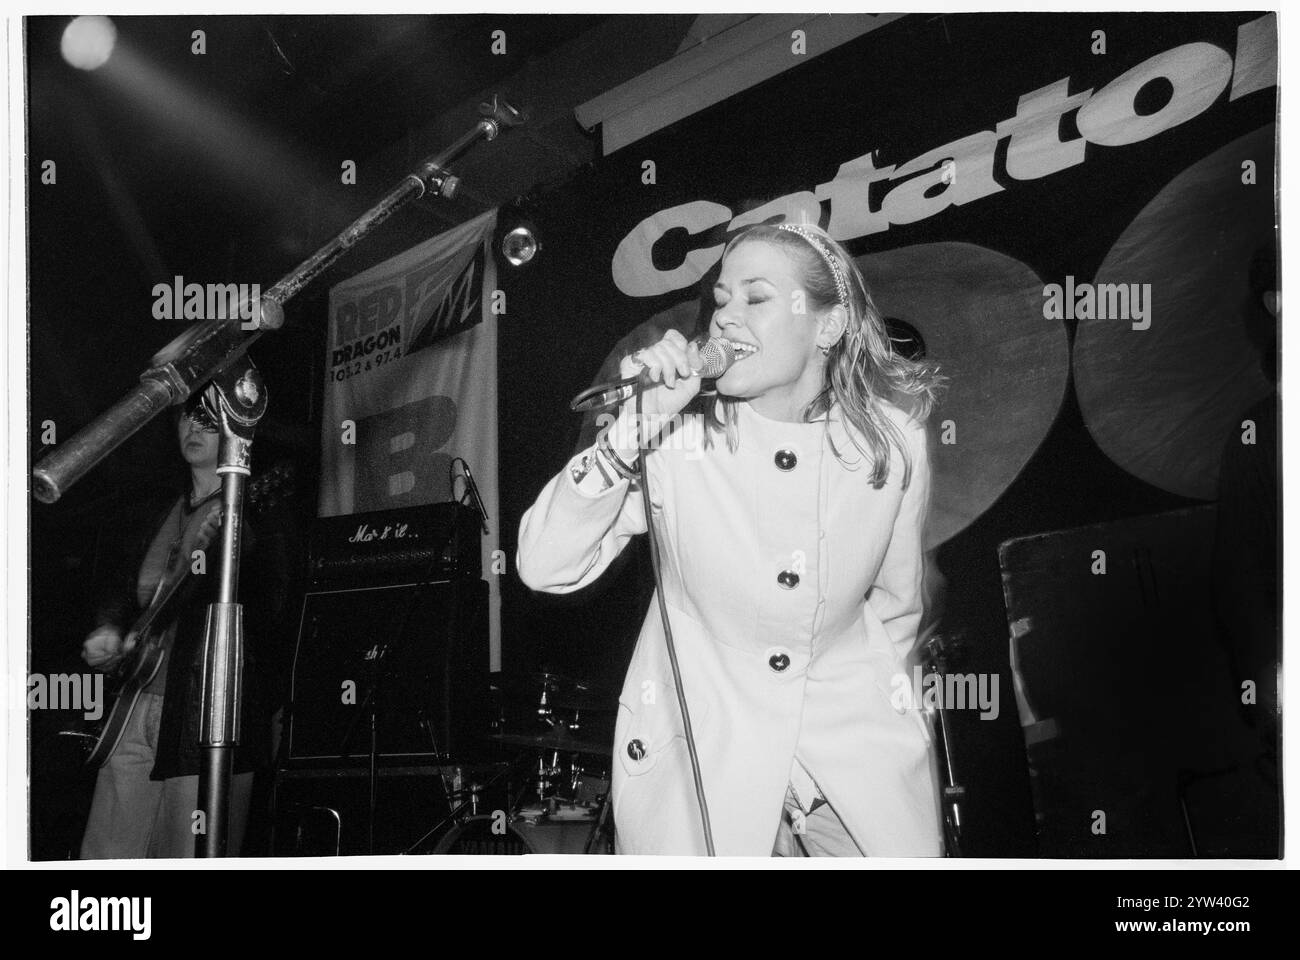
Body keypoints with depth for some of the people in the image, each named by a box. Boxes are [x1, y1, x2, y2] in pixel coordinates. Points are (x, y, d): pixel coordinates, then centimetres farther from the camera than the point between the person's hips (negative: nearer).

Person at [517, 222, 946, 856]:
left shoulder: (894, 438, -9)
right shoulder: (676, 435, -14)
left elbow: (893, 605, 5)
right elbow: (543, 566, -21)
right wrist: (636, 424, -28)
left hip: (855, 748, 2)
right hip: (697, 748, -1)